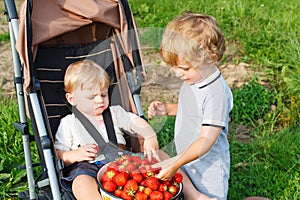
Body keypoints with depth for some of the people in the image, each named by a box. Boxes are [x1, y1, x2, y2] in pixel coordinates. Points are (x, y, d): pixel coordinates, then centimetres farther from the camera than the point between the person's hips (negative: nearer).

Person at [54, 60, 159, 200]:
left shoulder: (115, 113, 20)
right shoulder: (68, 123, 11)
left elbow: (136, 122, 9)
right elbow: (58, 155, 8)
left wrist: (150, 137, -12)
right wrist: (77, 155, -12)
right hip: (86, 167, -3)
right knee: (81, 183, -36)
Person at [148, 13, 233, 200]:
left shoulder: (217, 92, -29)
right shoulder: (193, 79, -1)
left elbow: (207, 140, -30)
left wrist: (175, 163, -33)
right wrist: (167, 108, 1)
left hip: (207, 169, -8)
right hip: (185, 161, 8)